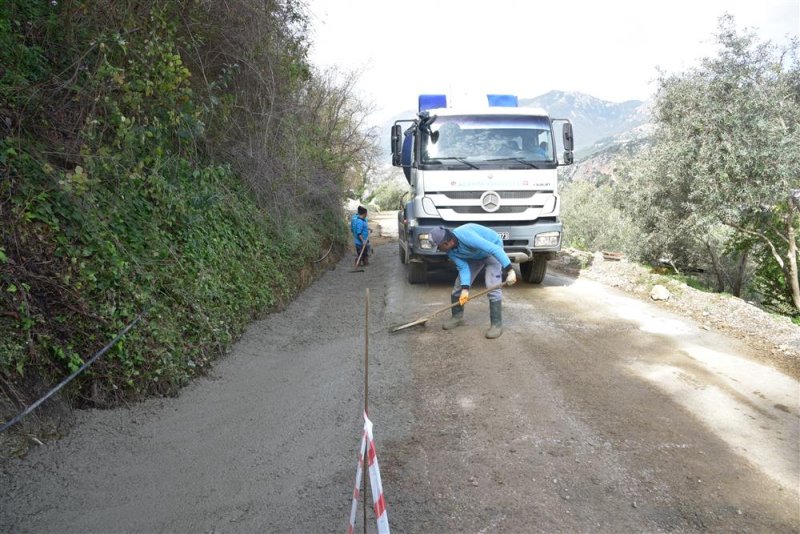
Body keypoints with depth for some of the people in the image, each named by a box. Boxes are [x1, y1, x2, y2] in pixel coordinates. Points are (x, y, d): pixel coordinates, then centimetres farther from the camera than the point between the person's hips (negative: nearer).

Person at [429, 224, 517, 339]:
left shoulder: (465, 236, -41)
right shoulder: (450, 251, -16)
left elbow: (495, 249, -42)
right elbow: (463, 267, -17)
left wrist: (510, 270, -46)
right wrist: (465, 289, -31)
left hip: (492, 251, -7)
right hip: (474, 256, 7)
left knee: (493, 287, -20)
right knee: (459, 285, 4)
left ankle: (497, 324, -12)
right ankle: (457, 317, 22)